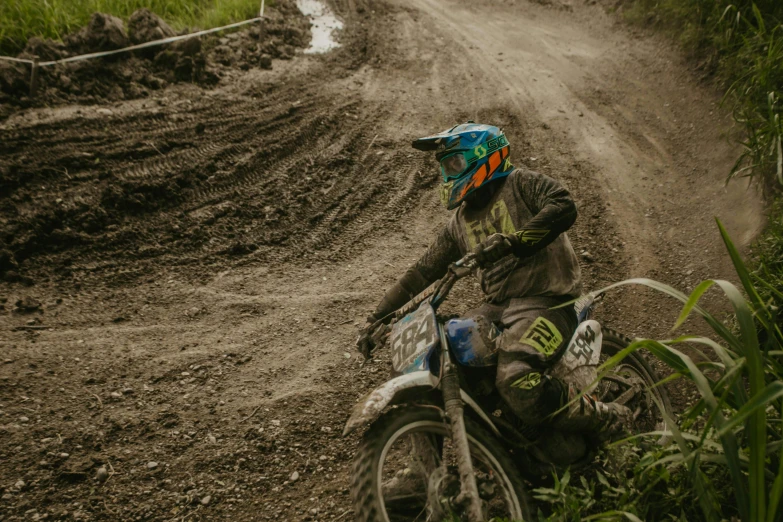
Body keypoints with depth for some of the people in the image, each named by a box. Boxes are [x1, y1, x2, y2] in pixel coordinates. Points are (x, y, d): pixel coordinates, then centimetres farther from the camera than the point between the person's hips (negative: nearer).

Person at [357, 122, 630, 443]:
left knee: (516, 380, -31)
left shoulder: (520, 183, 0)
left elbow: (564, 207, -19)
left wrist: (511, 241, -31)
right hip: (498, 306, 8)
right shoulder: (459, 222, 18)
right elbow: (423, 271, 18)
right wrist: (377, 318, 14)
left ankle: (607, 420, -7)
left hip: (545, 301, -7)